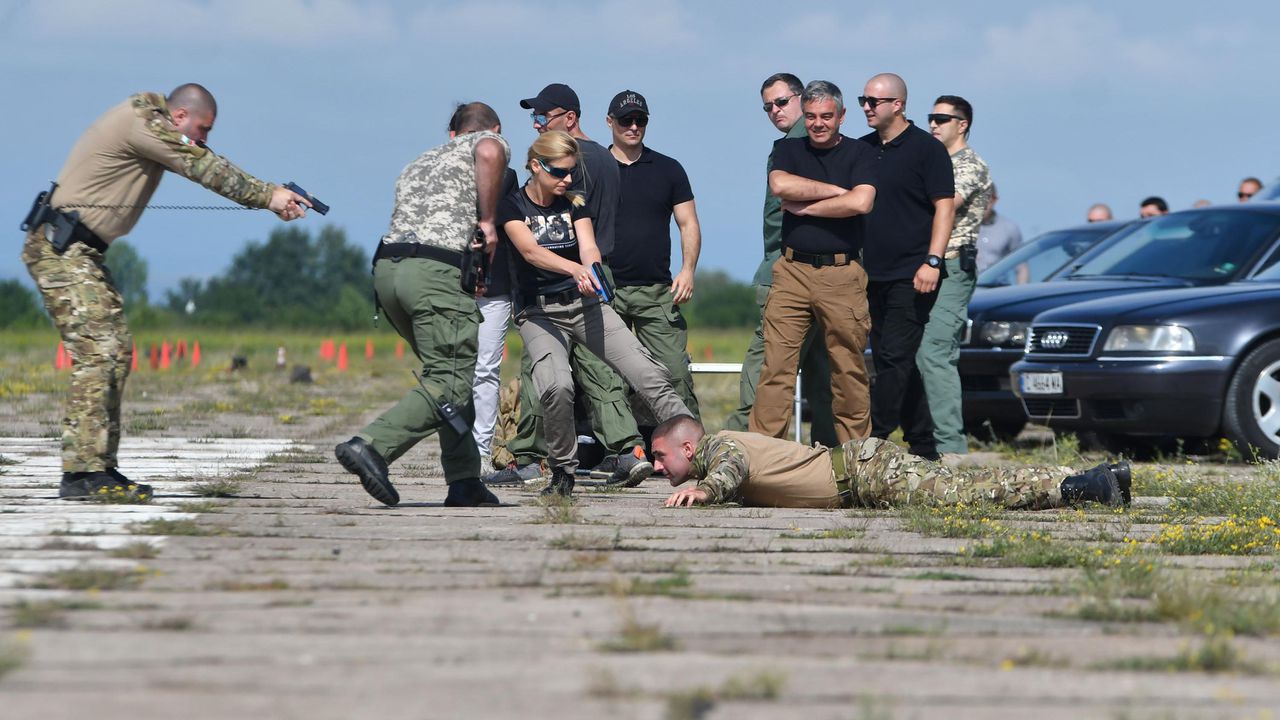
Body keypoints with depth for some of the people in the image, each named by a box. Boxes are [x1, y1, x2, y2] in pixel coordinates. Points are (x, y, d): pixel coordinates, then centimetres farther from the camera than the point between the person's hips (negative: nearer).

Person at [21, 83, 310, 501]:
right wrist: (269, 195, -10)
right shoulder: (142, 124, -14)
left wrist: (273, 196, 5)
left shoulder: (151, 128, 16)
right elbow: (206, 170, -15)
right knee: (96, 353, -16)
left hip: (84, 251, 11)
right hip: (60, 248, -11)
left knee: (117, 352, 9)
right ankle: (82, 474, -20)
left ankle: (102, 467, 10)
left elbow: (206, 167, 15)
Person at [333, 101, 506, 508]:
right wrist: (487, 220, -4)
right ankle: (370, 446, -27)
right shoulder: (489, 141, 14)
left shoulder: (422, 161, 35)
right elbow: (489, 154, -13)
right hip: (435, 269, -8)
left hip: (387, 266, 8)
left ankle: (464, 482, 7)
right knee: (449, 385, -10)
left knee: (454, 372, 15)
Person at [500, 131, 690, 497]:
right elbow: (530, 250, -23)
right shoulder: (512, 206, -5)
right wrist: (575, 269, -41)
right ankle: (562, 473, -8)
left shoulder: (574, 203, 6)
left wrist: (590, 273, -34)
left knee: (649, 374, -12)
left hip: (585, 304, 4)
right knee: (556, 387, -28)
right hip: (539, 313, -4)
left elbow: (589, 248, -9)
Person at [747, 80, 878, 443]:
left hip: (842, 275, -1)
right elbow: (780, 185, -9)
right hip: (792, 271, 1)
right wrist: (835, 190, -5)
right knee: (776, 365, -6)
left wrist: (803, 207, -5)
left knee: (849, 369, 2)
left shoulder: (859, 154, 6)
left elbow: (861, 202, -12)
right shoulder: (787, 149, 13)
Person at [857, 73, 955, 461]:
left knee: (895, 358, -11)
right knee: (888, 360, 8)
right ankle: (923, 445, 15)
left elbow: (944, 206, -8)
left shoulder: (926, 148, -4)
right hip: (874, 275, 7)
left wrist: (932, 261, -18)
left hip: (911, 275, -7)